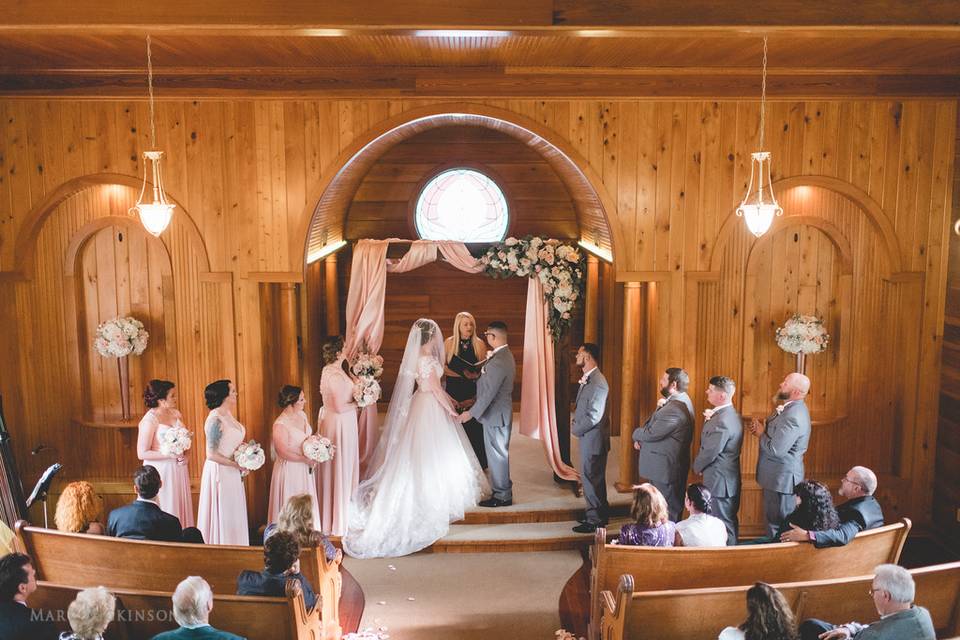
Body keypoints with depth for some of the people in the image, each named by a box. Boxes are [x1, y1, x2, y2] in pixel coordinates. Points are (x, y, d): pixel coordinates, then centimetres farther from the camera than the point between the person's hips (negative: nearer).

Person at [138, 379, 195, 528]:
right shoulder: (149, 420, -14)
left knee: (181, 508, 9)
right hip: (162, 472, -7)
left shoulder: (175, 413, 6)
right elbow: (142, 453, -16)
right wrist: (170, 455, -21)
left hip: (178, 470, 7)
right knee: (166, 512, 0)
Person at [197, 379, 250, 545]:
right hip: (220, 472, -9)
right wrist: (236, 464, -16)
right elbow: (211, 454, -21)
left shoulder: (227, 414, 6)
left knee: (233, 516, 15)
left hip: (232, 474, 9)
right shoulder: (215, 419, -19)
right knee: (223, 516, 2)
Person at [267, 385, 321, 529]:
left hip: (305, 469, 8)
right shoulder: (280, 425, -24)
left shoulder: (302, 415, 0)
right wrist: (306, 460, -15)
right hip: (290, 470, -8)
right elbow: (283, 453, -21)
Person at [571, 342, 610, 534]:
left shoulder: (597, 382, -22)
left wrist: (575, 429, -11)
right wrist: (575, 422, 3)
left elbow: (594, 416, -23)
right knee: (595, 478, 19)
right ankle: (600, 514, 31)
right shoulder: (587, 379, 10)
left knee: (591, 479, 0)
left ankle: (594, 520, 10)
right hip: (588, 437, 10)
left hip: (593, 438, -10)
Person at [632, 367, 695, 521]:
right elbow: (655, 425, 14)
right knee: (673, 509, 17)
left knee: (667, 512, -2)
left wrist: (636, 434, -4)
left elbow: (651, 433, -24)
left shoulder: (674, 408, -24)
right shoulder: (681, 401, 10)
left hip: (666, 469, -10)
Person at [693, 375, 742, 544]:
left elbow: (709, 453, -19)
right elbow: (708, 442, 12)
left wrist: (697, 467, -1)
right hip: (731, 480, 10)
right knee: (730, 523, 19)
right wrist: (709, 420, -2)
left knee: (724, 527, 0)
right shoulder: (733, 415, 7)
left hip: (719, 483, -10)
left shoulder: (721, 422, -25)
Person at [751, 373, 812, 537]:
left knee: (777, 526, 1)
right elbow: (777, 435, 16)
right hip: (779, 476, 10)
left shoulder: (793, 416, -26)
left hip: (782, 479, -10)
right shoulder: (792, 408, 7)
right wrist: (762, 428, -3)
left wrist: (761, 433, -12)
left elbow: (775, 449, -28)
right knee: (773, 522, 20)